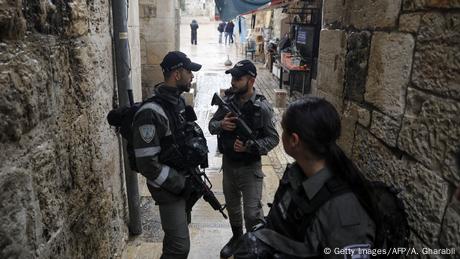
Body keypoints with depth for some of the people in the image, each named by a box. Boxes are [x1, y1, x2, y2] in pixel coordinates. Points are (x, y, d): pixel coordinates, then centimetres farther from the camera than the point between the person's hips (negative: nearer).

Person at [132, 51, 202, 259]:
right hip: (169, 189, -9)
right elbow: (147, 164, -26)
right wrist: (180, 185, -19)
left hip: (183, 180, 9)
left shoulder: (178, 101, 4)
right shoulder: (152, 113, -25)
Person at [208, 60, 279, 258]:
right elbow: (211, 125, 4)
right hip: (228, 163, 5)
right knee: (232, 206, 22)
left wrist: (249, 146, -27)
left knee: (252, 212, 1)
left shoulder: (262, 107, -17)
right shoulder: (227, 100, -4)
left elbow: (273, 138, -12)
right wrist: (221, 125, -19)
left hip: (250, 167, -5)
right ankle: (237, 238, 45)